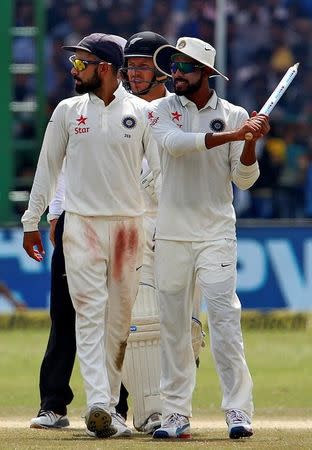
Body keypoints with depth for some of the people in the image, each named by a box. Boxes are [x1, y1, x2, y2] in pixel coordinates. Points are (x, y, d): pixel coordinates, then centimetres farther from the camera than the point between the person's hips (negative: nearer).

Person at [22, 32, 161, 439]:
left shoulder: (140, 113, 3)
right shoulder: (68, 111, 7)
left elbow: (162, 169, 2)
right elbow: (48, 167, 11)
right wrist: (32, 221, 8)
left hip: (128, 223, 0)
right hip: (81, 223, 0)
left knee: (120, 317, 3)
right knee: (89, 310, -11)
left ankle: (109, 405, 12)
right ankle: (98, 402, -22)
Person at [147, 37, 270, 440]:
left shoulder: (234, 115, 4)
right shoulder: (161, 111, 4)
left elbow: (244, 180, 0)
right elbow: (174, 143, -18)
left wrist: (251, 144, -19)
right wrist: (231, 135, -27)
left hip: (217, 232, -1)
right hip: (171, 233, 1)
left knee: (224, 316, -11)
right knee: (172, 323, 3)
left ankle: (238, 411, -11)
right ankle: (175, 413, 8)